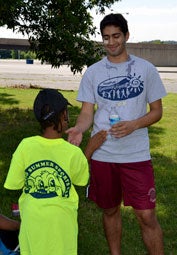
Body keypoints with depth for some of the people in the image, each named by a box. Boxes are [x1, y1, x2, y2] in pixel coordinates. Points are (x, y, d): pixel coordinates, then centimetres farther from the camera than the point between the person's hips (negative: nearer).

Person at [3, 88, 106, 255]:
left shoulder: (25, 146, -15)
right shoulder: (74, 152, -16)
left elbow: (14, 184, -5)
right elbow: (81, 178, 5)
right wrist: (91, 148, 10)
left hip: (32, 219, 1)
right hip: (61, 221, -1)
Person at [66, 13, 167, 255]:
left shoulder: (146, 69, 0)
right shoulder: (92, 73, 3)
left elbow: (157, 111, 2)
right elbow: (87, 112, 1)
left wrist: (133, 125, -17)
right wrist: (79, 129, -22)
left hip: (137, 154, -2)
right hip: (102, 154, 2)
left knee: (147, 215, -3)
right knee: (110, 210, 15)